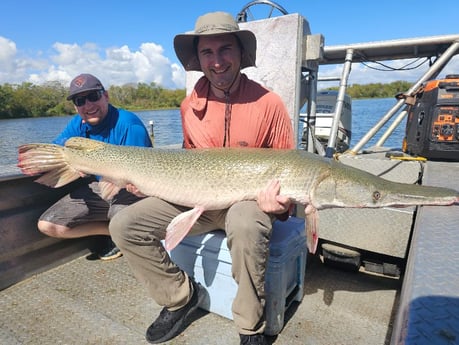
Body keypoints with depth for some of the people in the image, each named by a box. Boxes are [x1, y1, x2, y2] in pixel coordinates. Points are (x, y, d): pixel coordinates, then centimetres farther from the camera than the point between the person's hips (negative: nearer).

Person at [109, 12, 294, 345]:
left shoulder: (269, 103, -10)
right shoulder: (190, 105, 2)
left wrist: (280, 202, -23)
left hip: (249, 197, -4)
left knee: (246, 224, -41)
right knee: (124, 226, -10)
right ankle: (181, 296, 9)